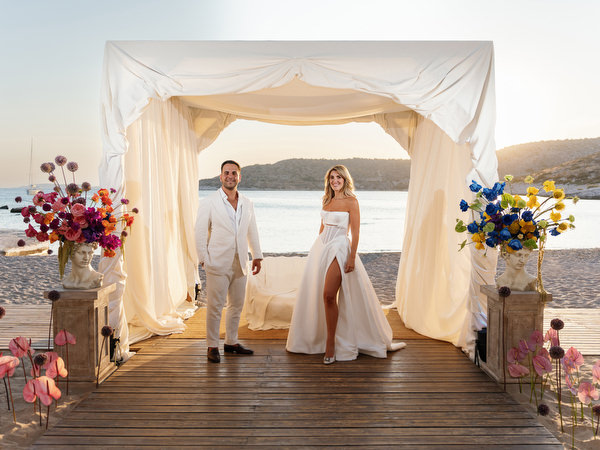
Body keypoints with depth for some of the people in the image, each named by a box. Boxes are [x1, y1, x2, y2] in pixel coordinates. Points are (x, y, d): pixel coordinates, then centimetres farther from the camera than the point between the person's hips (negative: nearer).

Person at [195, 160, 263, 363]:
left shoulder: (247, 204, 10)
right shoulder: (209, 203, -4)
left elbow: (252, 232, 17)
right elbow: (200, 233, -4)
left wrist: (257, 256, 14)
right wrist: (204, 260, -8)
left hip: (240, 264, 5)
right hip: (218, 263, -5)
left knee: (237, 305, 12)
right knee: (215, 307, -1)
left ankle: (231, 342, 27)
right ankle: (212, 346, 13)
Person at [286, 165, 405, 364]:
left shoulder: (351, 201, -5)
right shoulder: (327, 200, 14)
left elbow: (355, 232, -9)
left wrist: (352, 257, -16)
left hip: (339, 247, -6)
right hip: (321, 247, 7)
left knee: (329, 295, -16)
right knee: (314, 294, 7)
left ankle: (331, 344, -5)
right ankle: (316, 338, 23)